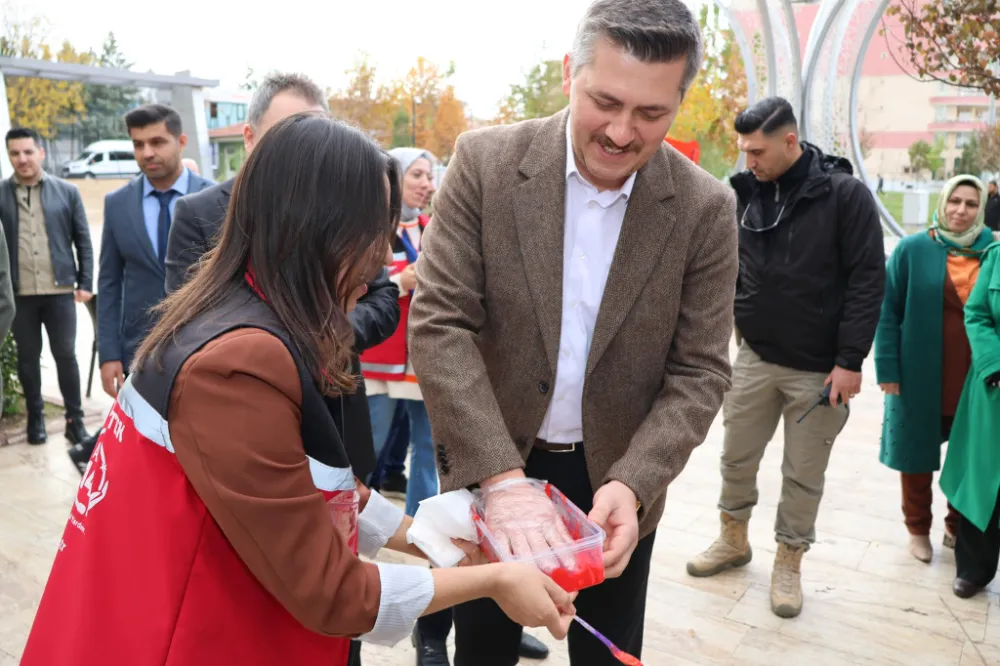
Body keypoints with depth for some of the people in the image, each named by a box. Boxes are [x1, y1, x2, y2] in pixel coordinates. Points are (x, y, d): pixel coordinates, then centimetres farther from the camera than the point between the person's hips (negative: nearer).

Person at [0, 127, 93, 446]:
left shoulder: (67, 191, 3)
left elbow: (83, 241, 5)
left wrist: (86, 283, -1)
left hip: (59, 290, -1)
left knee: (65, 355, 5)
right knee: (28, 357, 11)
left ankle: (75, 419, 15)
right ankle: (35, 416, 25)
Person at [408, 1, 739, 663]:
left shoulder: (705, 208, -11)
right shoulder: (486, 161, -13)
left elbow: (699, 372, -8)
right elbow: (439, 323, -17)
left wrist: (632, 483, -24)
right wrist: (502, 477, -25)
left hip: (617, 481, 1)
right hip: (490, 467, 0)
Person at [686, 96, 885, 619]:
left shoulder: (845, 194, -11)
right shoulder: (745, 193, 2)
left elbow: (868, 279, -12)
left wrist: (850, 360, -15)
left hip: (819, 369, -4)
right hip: (754, 358, 4)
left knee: (803, 474, 9)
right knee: (737, 457, 14)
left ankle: (788, 562, 28)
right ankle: (733, 540, 36)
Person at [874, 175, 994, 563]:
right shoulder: (914, 249, -7)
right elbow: (888, 311, -7)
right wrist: (887, 368, -12)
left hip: (976, 378, 3)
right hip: (921, 375, -3)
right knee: (917, 451, 12)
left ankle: (957, 527, 37)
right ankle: (918, 530, 31)